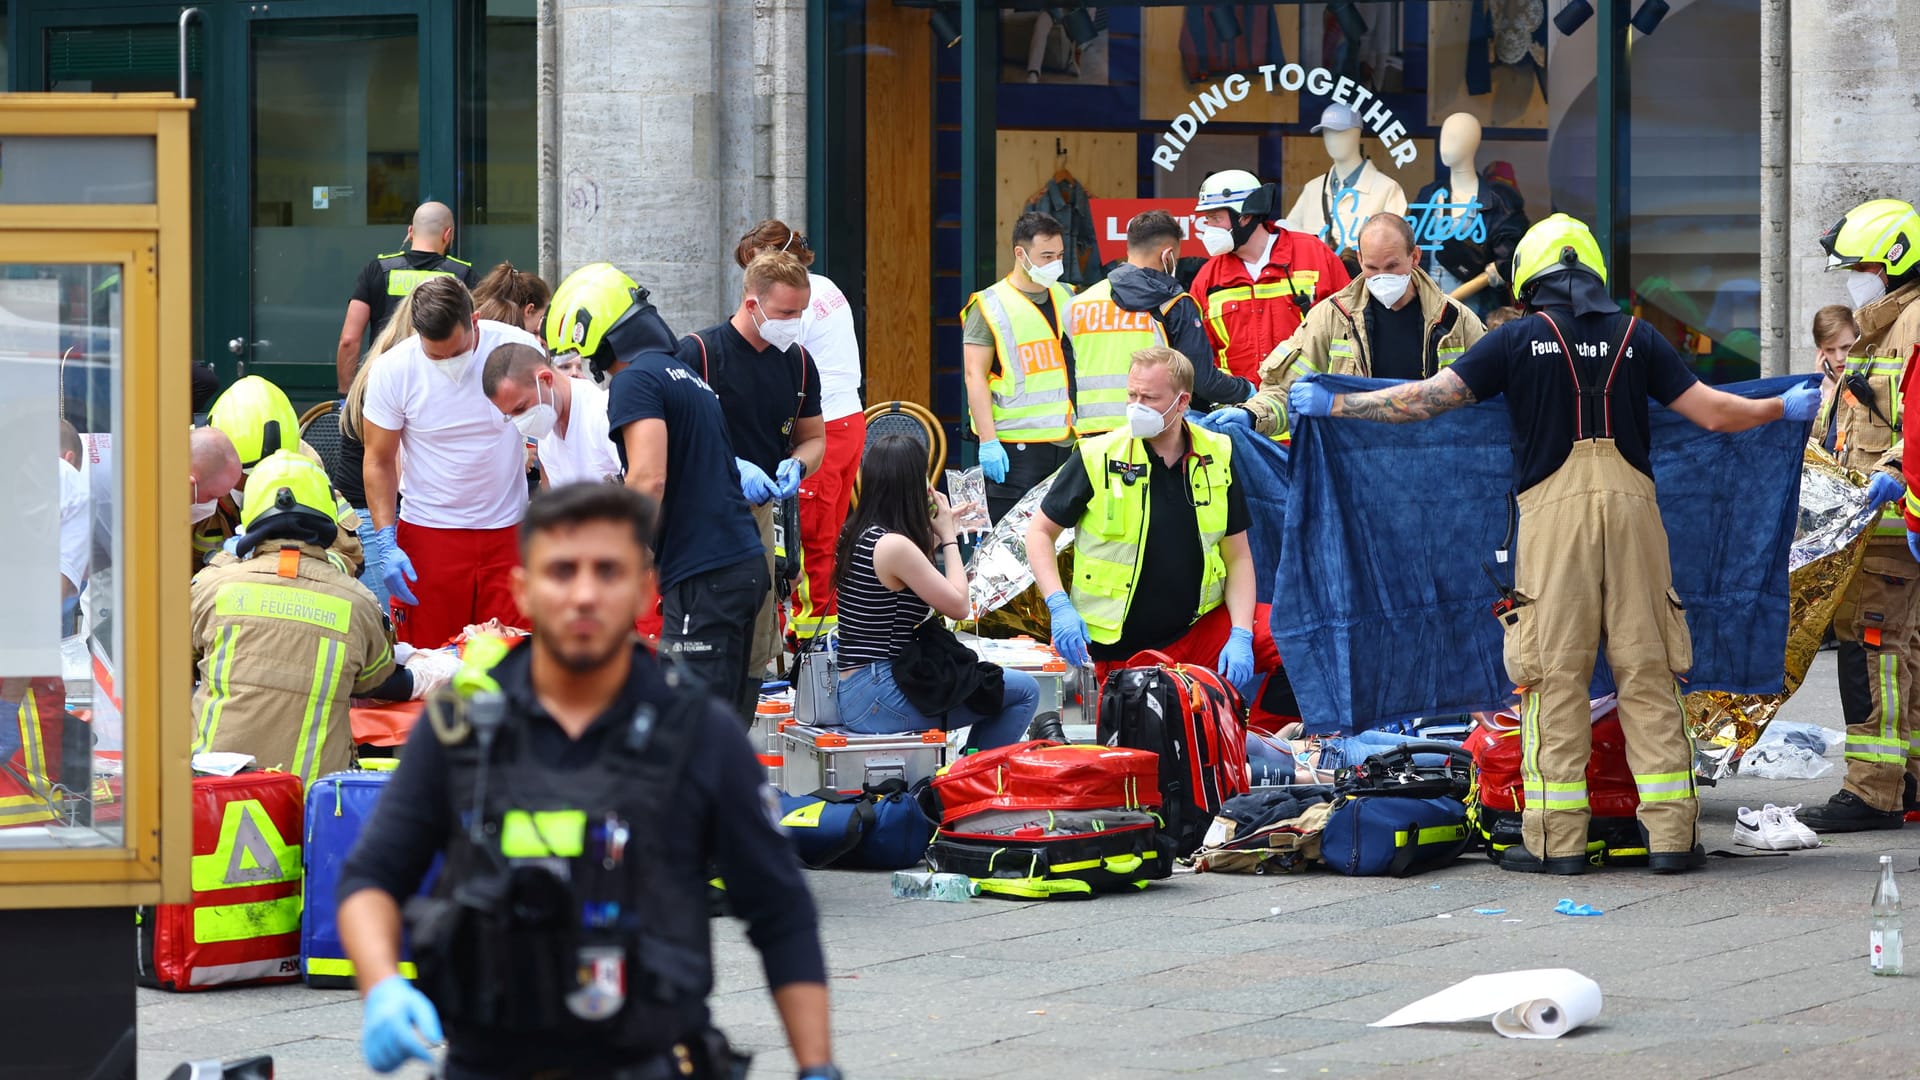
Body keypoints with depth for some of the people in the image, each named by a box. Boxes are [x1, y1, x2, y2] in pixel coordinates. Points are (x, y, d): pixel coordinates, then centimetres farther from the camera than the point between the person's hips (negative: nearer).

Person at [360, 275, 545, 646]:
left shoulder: (520, 349, -8)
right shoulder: (392, 370, -8)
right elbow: (379, 462, 1)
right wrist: (387, 544, -8)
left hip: (507, 530, 0)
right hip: (428, 530, 0)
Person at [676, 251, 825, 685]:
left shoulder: (798, 361, 12)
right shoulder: (699, 352, -9)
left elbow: (813, 438, 22)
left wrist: (796, 466, -1)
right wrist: (731, 467, -22)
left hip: (760, 512, 7)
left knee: (757, 649, 7)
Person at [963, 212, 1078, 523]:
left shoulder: (1067, 298, 15)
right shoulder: (991, 305, -4)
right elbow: (975, 376, -8)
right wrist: (988, 441, -16)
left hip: (1067, 444, 6)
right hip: (1015, 448, -6)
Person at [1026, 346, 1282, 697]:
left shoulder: (1216, 457, 1)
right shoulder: (1098, 459, -8)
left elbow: (1238, 557, 5)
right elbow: (1040, 532, 2)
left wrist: (1240, 635, -9)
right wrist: (1060, 607, -14)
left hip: (1202, 627, 2)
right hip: (1123, 649, -2)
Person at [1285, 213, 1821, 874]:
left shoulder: (1520, 339, 5)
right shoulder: (1635, 338, 10)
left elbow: (1427, 399, 2)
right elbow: (1713, 413, 10)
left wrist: (1330, 405, 13)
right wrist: (1786, 409, 28)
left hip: (1554, 509, -2)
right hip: (1631, 503, 2)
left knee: (1556, 675, 1)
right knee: (1647, 670, 4)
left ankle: (1557, 839, -1)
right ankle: (1671, 836, 3)